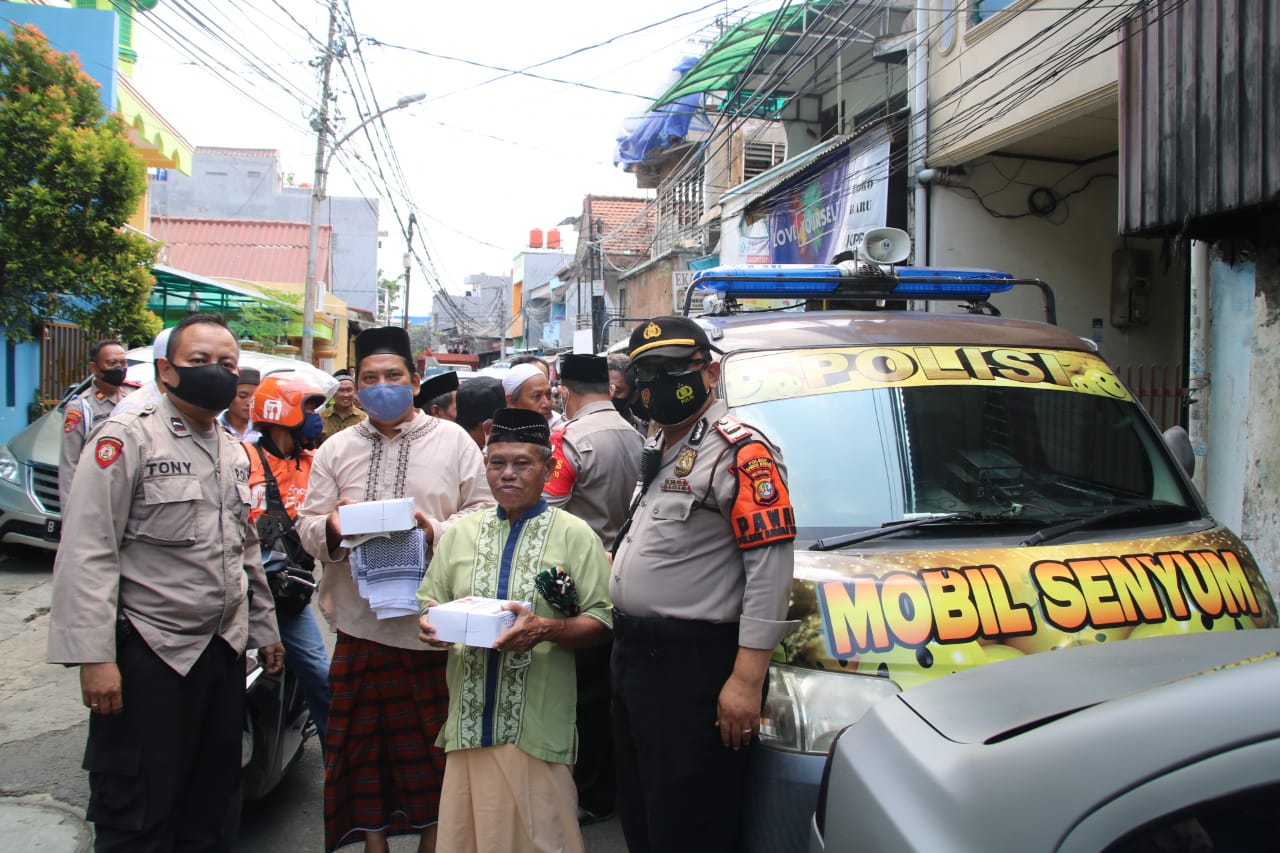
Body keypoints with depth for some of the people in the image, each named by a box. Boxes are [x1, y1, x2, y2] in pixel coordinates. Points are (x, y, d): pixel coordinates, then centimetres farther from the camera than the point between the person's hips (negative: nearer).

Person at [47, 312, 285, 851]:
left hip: (224, 649, 7)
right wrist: (95, 657, -20)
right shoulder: (127, 437, -9)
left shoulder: (234, 452, 13)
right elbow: (88, 554, -15)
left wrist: (264, 630, 21)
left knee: (209, 808, 16)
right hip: (149, 654, -7)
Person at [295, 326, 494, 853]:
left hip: (432, 619, -2)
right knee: (365, 739, 10)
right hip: (360, 621, 2)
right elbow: (306, 526, 8)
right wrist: (331, 527, -14)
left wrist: (437, 531, -15)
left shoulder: (452, 440, 5)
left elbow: (483, 512, 1)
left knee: (433, 742, 7)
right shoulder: (336, 449, 12)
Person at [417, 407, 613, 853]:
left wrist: (547, 629, -20)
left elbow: (601, 622, -3)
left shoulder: (574, 535, 1)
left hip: (537, 724, -3)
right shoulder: (459, 533, 13)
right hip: (469, 718, 3)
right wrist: (432, 624, -7)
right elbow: (427, 605, 15)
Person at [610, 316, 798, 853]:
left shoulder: (738, 450, -14)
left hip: (694, 666, -9)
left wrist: (747, 679, -24)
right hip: (632, 654, 10)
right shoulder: (657, 450, 16)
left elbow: (770, 567, -21)